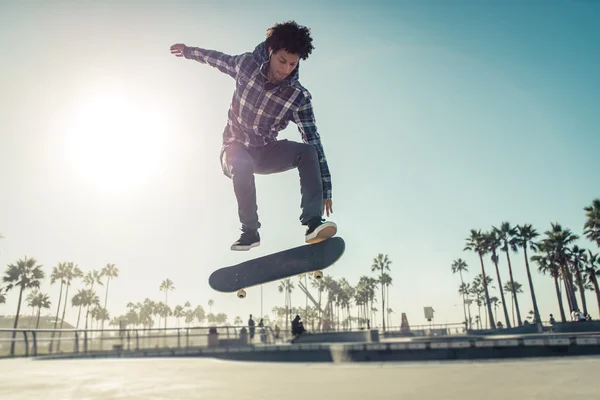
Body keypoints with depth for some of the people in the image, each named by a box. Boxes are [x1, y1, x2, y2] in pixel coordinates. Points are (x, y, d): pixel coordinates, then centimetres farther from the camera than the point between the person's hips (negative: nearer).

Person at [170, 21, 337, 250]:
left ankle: (313, 223, -34)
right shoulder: (247, 63, -13)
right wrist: (189, 51, 25)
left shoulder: (299, 97, -19)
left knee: (307, 152, -27)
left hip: (265, 152, 1)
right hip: (235, 149, 0)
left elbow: (313, 142, -20)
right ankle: (250, 231, -25)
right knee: (241, 165, -37)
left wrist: (325, 189, -24)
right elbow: (221, 59, 10)